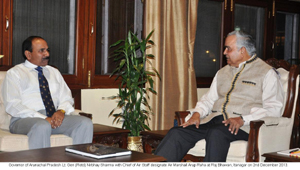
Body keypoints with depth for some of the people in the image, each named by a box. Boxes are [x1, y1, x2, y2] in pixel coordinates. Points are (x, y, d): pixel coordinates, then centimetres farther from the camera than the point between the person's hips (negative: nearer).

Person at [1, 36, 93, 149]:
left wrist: (61, 111, -8)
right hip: (26, 119, -5)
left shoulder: (54, 72, 24)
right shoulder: (15, 73, 6)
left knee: (86, 123, -21)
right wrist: (43, 118, -17)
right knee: (42, 127, -39)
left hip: (56, 117, 5)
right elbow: (12, 106, -6)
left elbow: (66, 98, 19)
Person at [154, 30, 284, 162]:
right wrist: (197, 113, 4)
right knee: (177, 133, -18)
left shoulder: (267, 73, 5)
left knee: (216, 133, -38)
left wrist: (242, 119, -19)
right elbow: (209, 99, 26)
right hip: (214, 120, 6)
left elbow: (273, 109, -5)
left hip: (244, 126, -6)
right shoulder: (223, 72, 26)